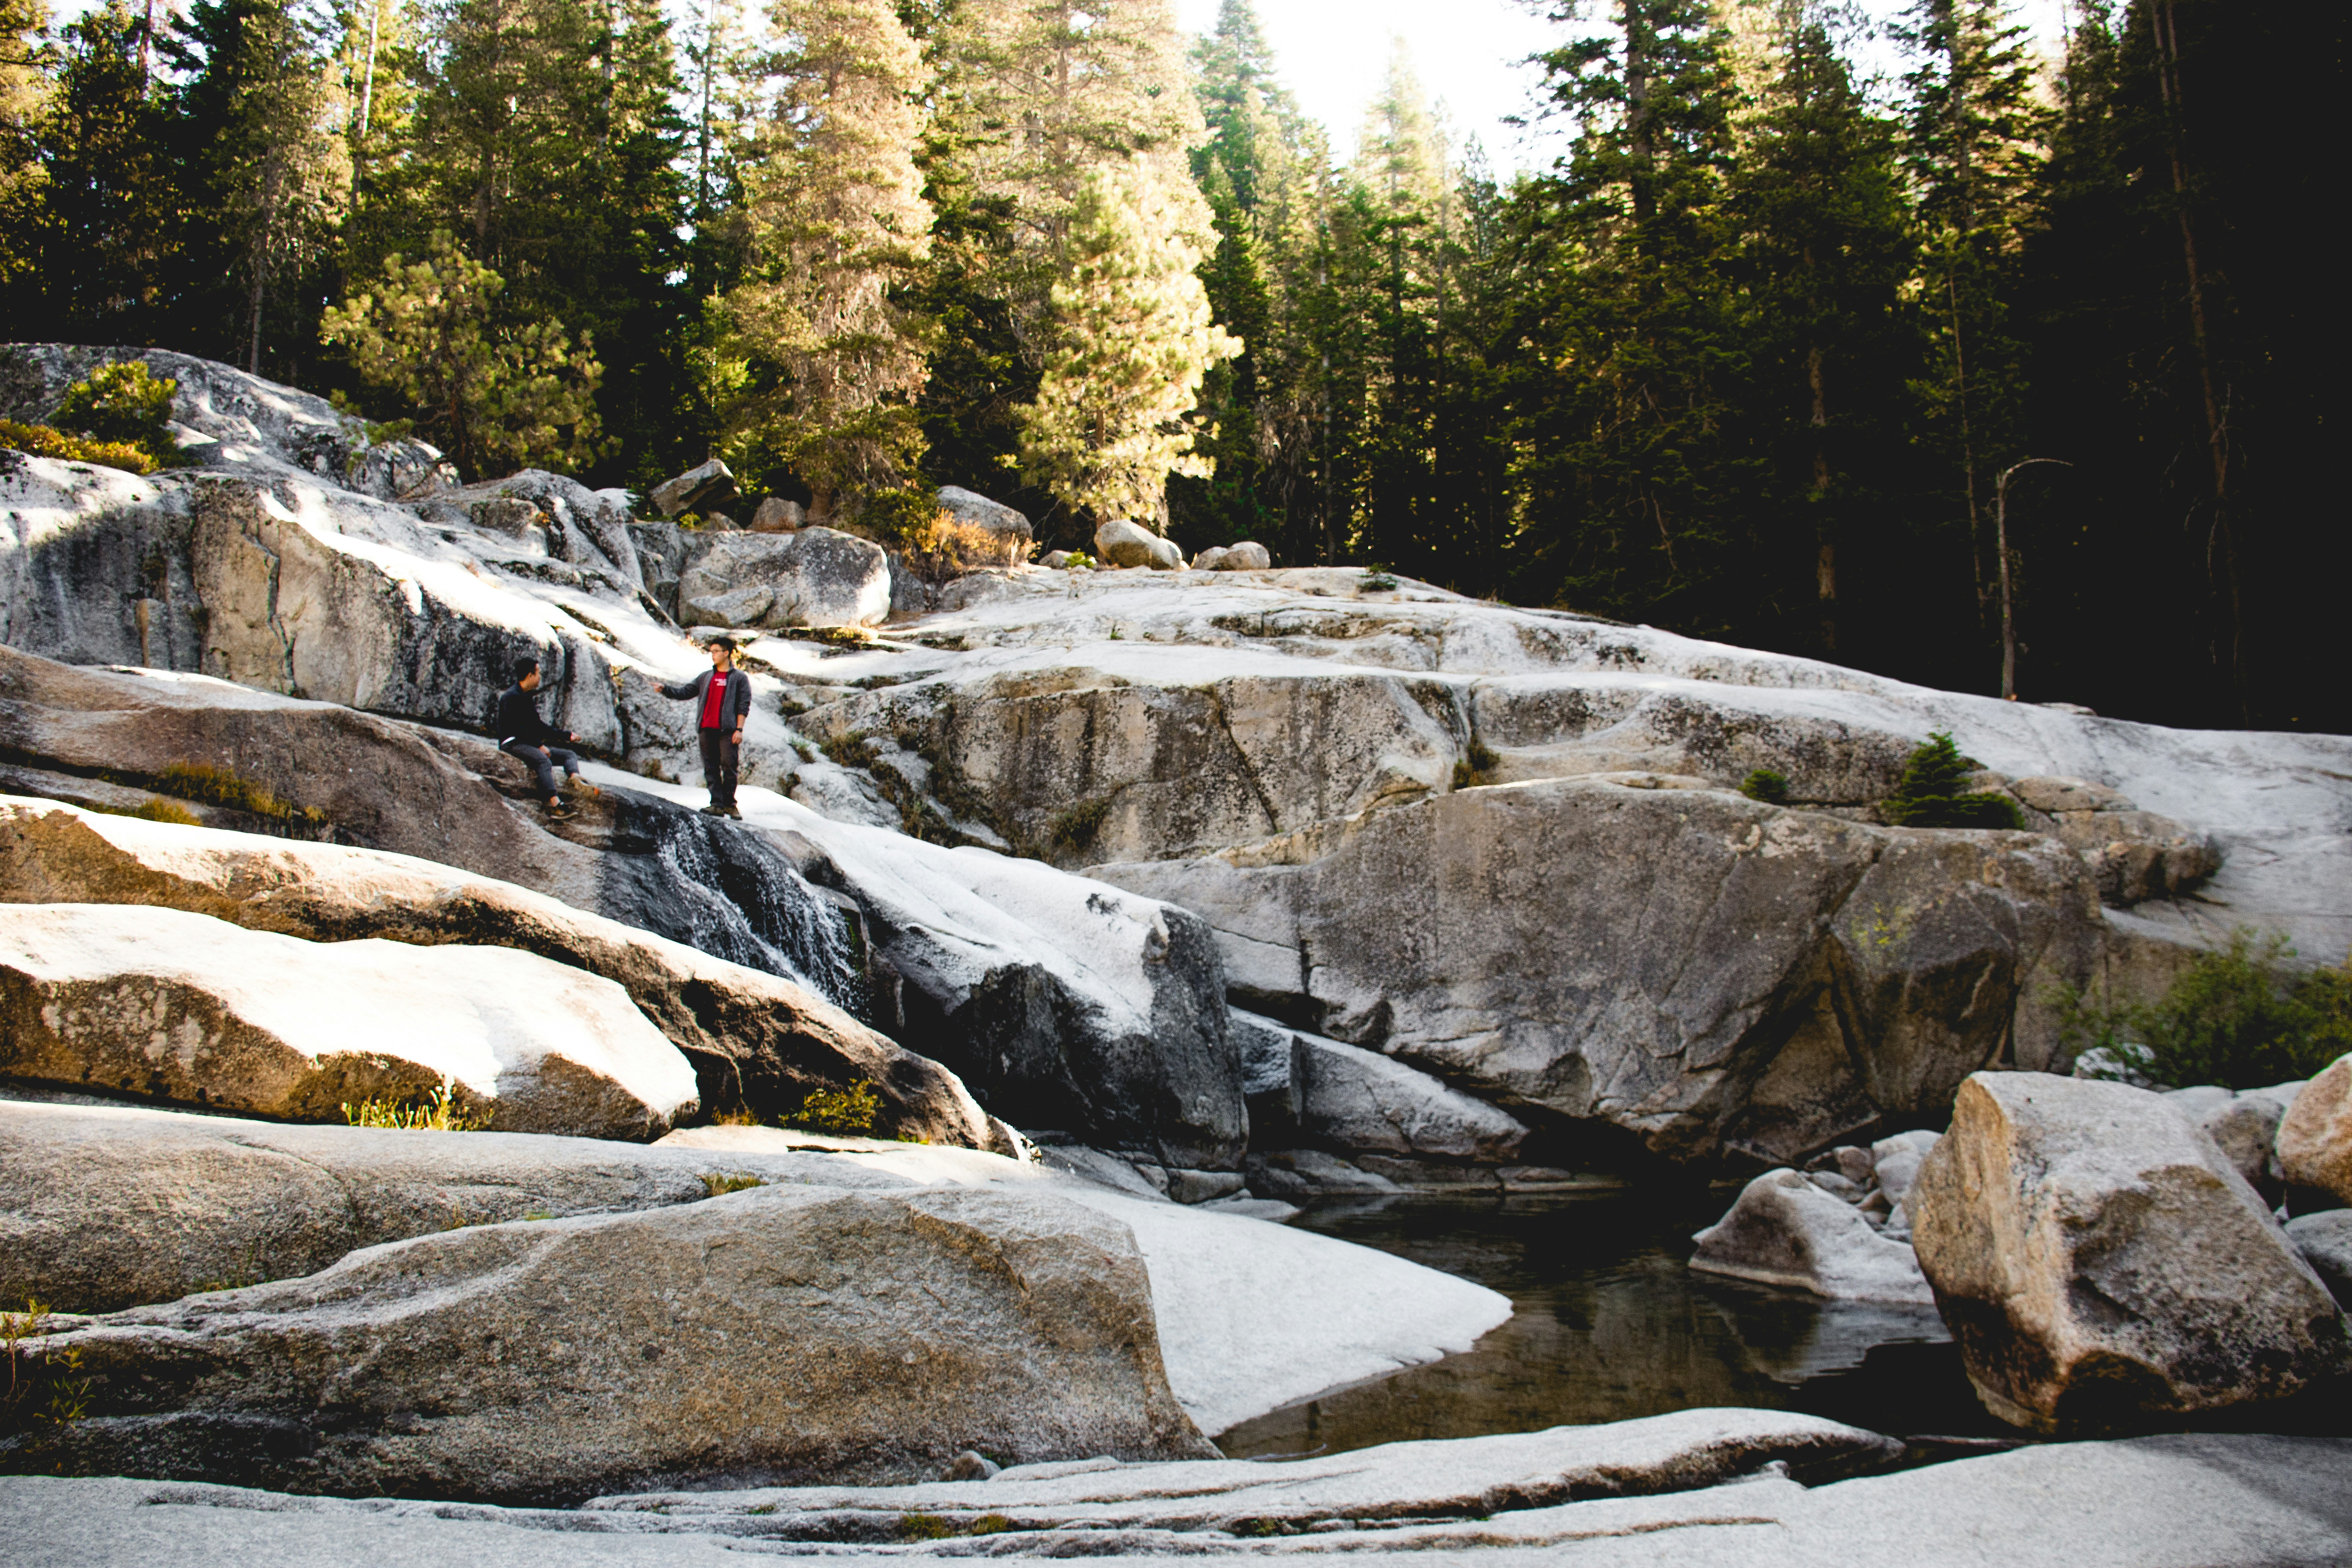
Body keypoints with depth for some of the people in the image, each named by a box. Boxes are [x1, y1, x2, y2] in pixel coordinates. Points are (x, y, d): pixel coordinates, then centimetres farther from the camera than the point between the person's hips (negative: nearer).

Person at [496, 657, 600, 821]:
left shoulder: (529, 697, 18)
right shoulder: (511, 696, -10)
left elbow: (537, 725, 25)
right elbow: (516, 728, -18)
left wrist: (566, 735, 22)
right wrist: (539, 745, -22)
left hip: (531, 744, 10)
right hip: (512, 744, -10)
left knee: (570, 755, -2)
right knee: (543, 760, -36)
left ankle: (575, 778, -38)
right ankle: (555, 805, -50)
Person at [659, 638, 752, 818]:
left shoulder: (739, 678, 5)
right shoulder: (706, 677, 19)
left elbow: (744, 706, -1)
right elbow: (686, 692, 18)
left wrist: (739, 729, -9)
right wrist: (666, 690, 2)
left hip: (727, 730, -5)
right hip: (707, 729, 5)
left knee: (728, 766, -8)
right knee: (711, 768, 2)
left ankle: (730, 804, 3)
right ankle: (717, 804, 3)